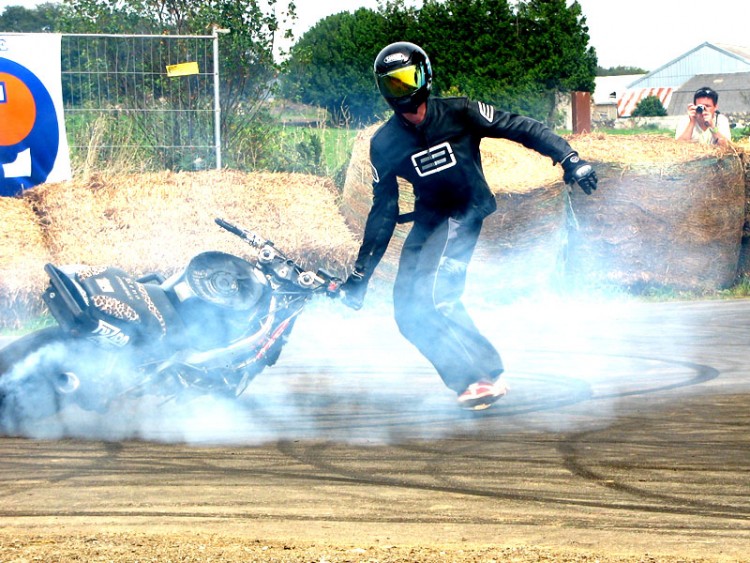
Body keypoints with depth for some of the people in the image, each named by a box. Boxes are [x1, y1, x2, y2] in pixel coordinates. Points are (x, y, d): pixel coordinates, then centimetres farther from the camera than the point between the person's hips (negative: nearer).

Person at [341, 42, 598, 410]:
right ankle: (467, 380, 0)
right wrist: (360, 274, 3)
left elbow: (519, 128, -6)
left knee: (432, 295, -24)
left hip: (465, 214, -6)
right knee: (408, 313, -6)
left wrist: (568, 159, -17)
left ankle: (486, 376, -15)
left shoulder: (457, 114, -9)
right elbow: (383, 210, 6)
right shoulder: (384, 144, 2)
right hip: (426, 222, 6)